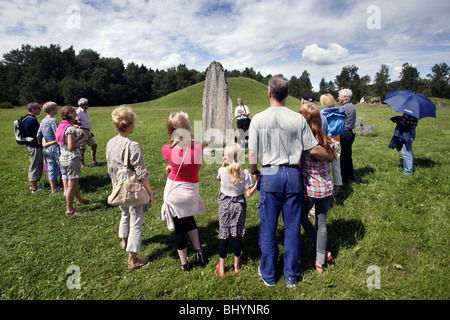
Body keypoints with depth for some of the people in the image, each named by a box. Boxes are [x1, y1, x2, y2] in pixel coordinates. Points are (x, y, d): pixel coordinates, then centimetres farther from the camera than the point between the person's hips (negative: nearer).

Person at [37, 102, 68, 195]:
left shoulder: (42, 121, 10)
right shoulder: (53, 120, -15)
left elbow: (38, 136, 16)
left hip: (47, 149, 8)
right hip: (56, 148, -8)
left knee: (51, 169, 15)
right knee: (64, 170, -3)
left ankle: (54, 189, 24)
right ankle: (66, 190, -4)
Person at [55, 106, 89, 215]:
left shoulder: (61, 127, 9)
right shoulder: (70, 129, -19)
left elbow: (67, 143, 14)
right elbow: (71, 147, -21)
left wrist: (78, 138, 12)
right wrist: (82, 140, -8)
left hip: (63, 158, 9)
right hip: (72, 158, -9)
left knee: (73, 182, 25)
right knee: (72, 185, 1)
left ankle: (80, 199, 44)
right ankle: (69, 210, 9)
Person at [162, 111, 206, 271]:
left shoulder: (167, 150, -18)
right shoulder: (198, 147, -16)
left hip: (173, 191, -1)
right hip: (191, 191, 2)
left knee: (179, 227, 14)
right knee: (189, 220, 30)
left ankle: (184, 263, 29)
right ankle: (198, 251, 28)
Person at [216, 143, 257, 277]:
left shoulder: (222, 171, -15)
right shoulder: (245, 173, -15)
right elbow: (248, 193, -11)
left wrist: (223, 164, 13)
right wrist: (257, 183, -1)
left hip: (225, 205, 0)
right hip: (239, 205, 0)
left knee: (223, 234, 9)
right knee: (237, 234, 13)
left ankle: (222, 267, 19)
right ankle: (237, 265, 29)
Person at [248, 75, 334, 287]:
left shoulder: (258, 119, -6)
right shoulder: (298, 119, -4)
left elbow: (252, 154, -6)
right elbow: (313, 149, -1)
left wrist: (254, 173, 12)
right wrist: (331, 157, 18)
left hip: (270, 176, -1)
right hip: (293, 175, 2)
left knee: (268, 228, 11)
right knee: (292, 228, 13)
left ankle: (268, 275, 27)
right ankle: (291, 276, 28)